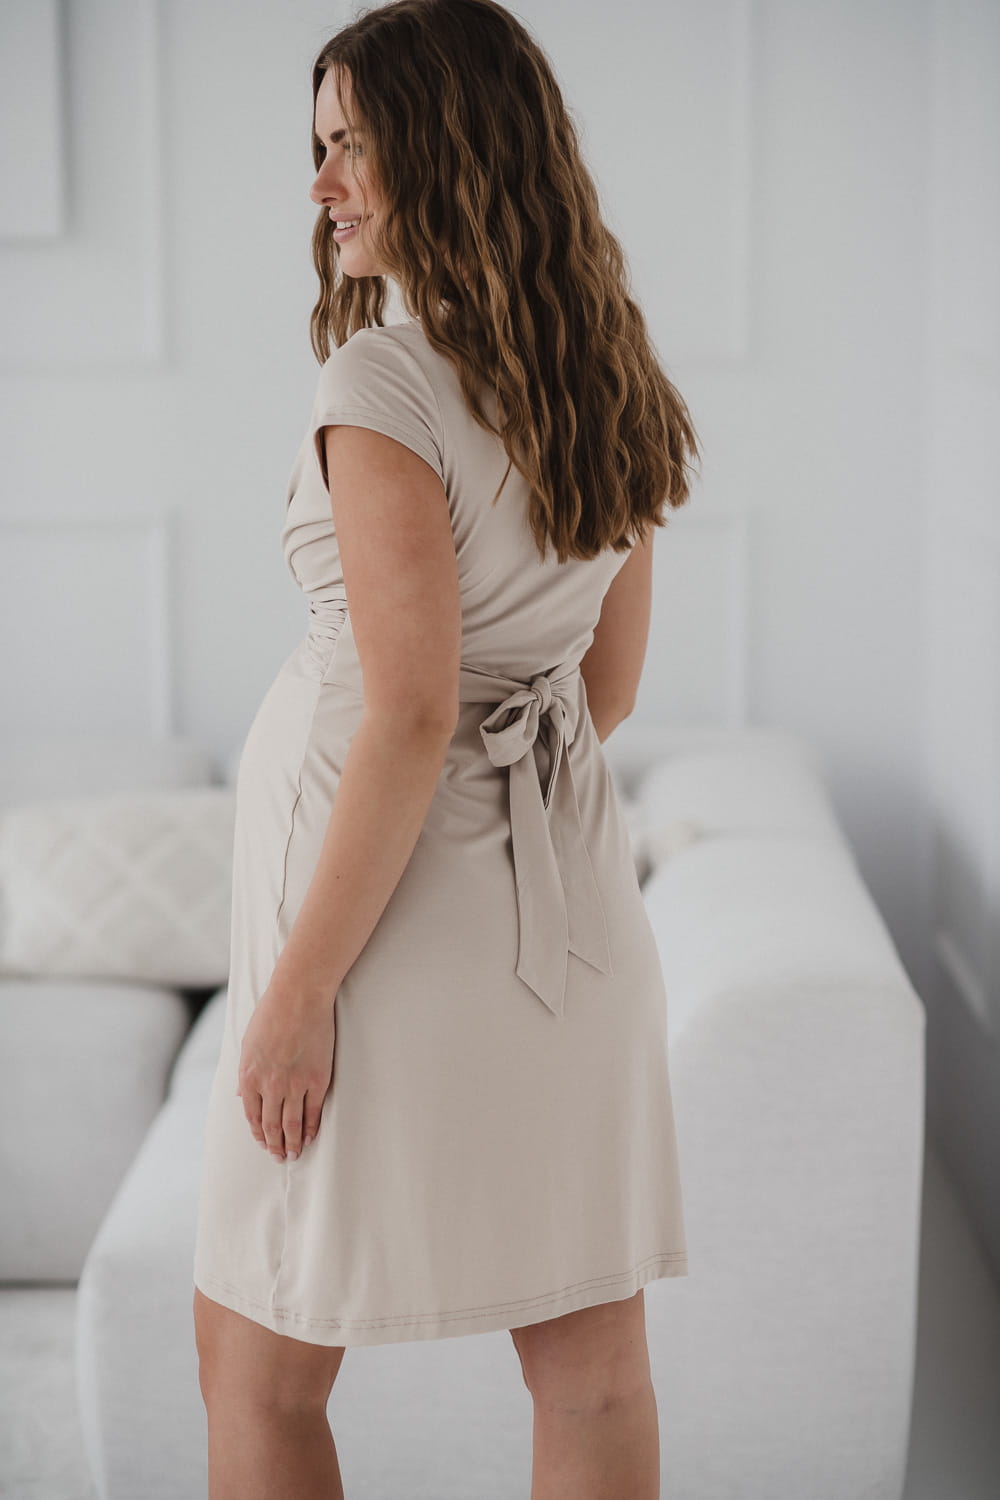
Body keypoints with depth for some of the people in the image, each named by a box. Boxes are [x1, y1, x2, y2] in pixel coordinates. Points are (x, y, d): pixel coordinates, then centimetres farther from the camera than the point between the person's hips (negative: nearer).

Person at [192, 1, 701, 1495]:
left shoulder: (385, 381, -17)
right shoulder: (611, 383, 7)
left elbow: (412, 716, -22)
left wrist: (297, 987, -16)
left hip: (397, 901, -7)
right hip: (569, 892, 7)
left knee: (257, 1367, 11)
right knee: (591, 1363, 12)